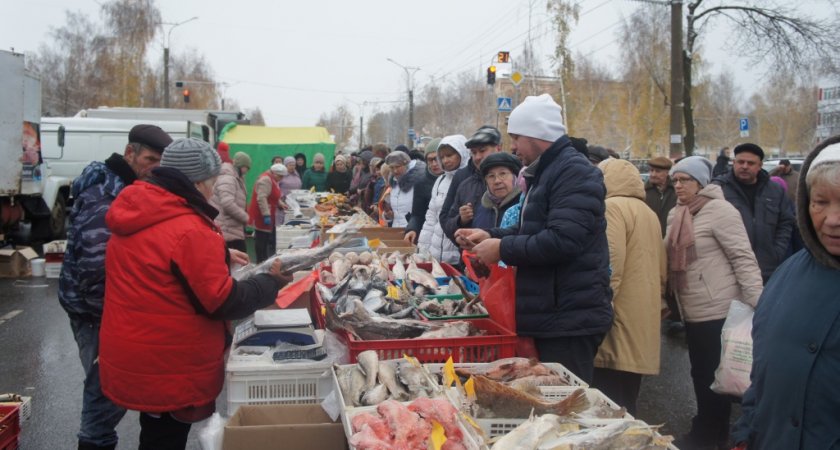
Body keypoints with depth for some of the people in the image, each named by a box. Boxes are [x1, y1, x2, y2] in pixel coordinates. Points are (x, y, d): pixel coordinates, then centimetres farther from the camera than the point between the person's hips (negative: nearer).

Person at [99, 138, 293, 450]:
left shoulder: (135, 214, 3)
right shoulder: (189, 229, -24)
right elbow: (222, 302, -21)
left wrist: (219, 254, 17)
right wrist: (271, 283, -7)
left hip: (132, 357, 8)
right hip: (168, 368, -8)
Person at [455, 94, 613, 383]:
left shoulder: (575, 173, -16)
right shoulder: (545, 172, 18)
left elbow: (562, 240, -27)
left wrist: (503, 248, -17)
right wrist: (491, 236, 9)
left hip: (571, 319, -10)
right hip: (552, 314, 10)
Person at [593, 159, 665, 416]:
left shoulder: (613, 207, -8)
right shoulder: (648, 212, 18)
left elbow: (611, 266, -18)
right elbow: (661, 271, 19)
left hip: (620, 328, -9)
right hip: (643, 325, 9)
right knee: (625, 407, 13)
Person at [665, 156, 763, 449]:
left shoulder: (719, 210, -13)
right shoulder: (677, 215, 11)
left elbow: (743, 258, -17)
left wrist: (758, 305, -21)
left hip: (719, 313, -8)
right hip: (692, 313, 8)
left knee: (714, 377, 3)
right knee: (701, 374, 16)